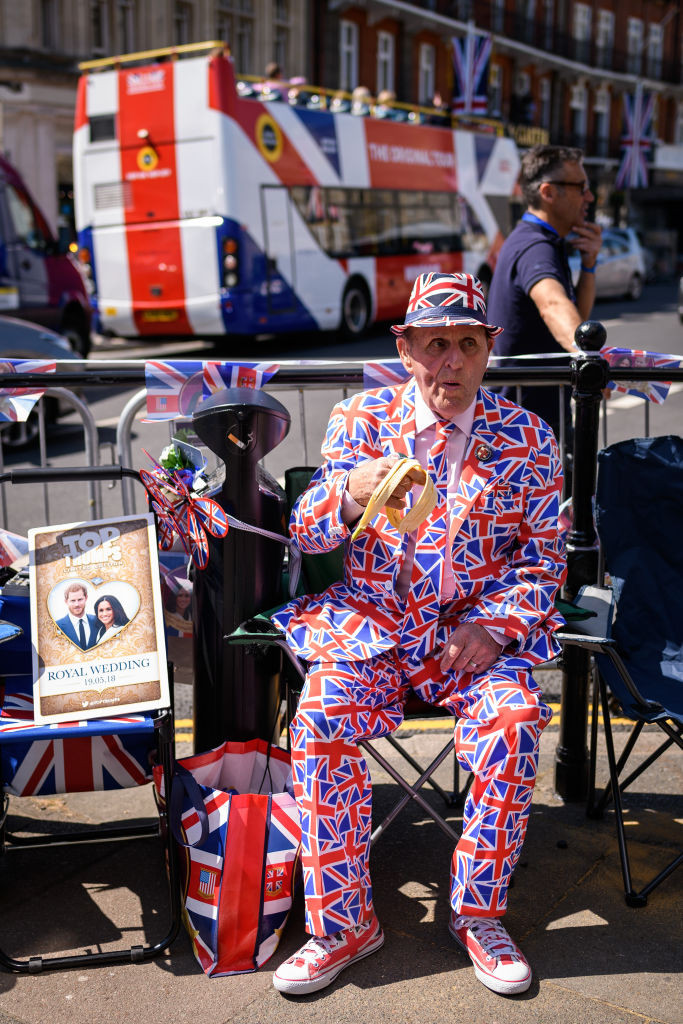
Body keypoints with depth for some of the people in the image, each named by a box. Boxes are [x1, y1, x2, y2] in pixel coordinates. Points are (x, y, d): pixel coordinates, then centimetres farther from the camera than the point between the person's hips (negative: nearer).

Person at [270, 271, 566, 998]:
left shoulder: (526, 439, 5)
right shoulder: (359, 420, 4)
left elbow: (543, 558, 6)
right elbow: (305, 532, -5)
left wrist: (494, 625, -13)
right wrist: (349, 496, -29)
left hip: (478, 631, 0)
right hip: (369, 627, 0)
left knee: (516, 718, -27)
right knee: (321, 717, -25)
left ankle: (478, 913, -6)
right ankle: (342, 923, -7)